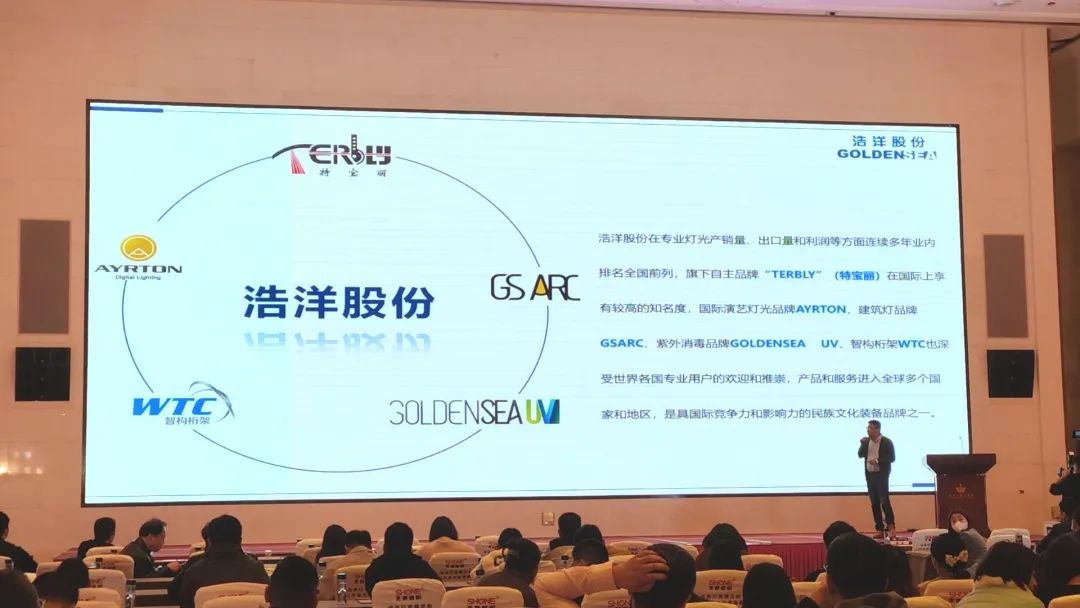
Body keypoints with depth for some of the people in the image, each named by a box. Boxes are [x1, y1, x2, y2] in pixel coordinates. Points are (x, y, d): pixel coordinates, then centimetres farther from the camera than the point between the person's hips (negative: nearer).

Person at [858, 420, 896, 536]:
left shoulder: (886, 442, -8)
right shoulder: (866, 441, 7)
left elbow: (892, 458, -10)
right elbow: (860, 455, 4)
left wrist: (878, 461, -20)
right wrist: (863, 444, -11)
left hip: (881, 475, -5)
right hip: (869, 475, 5)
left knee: (884, 500, -13)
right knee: (874, 502, 6)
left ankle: (890, 524, 0)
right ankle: (880, 529, 10)